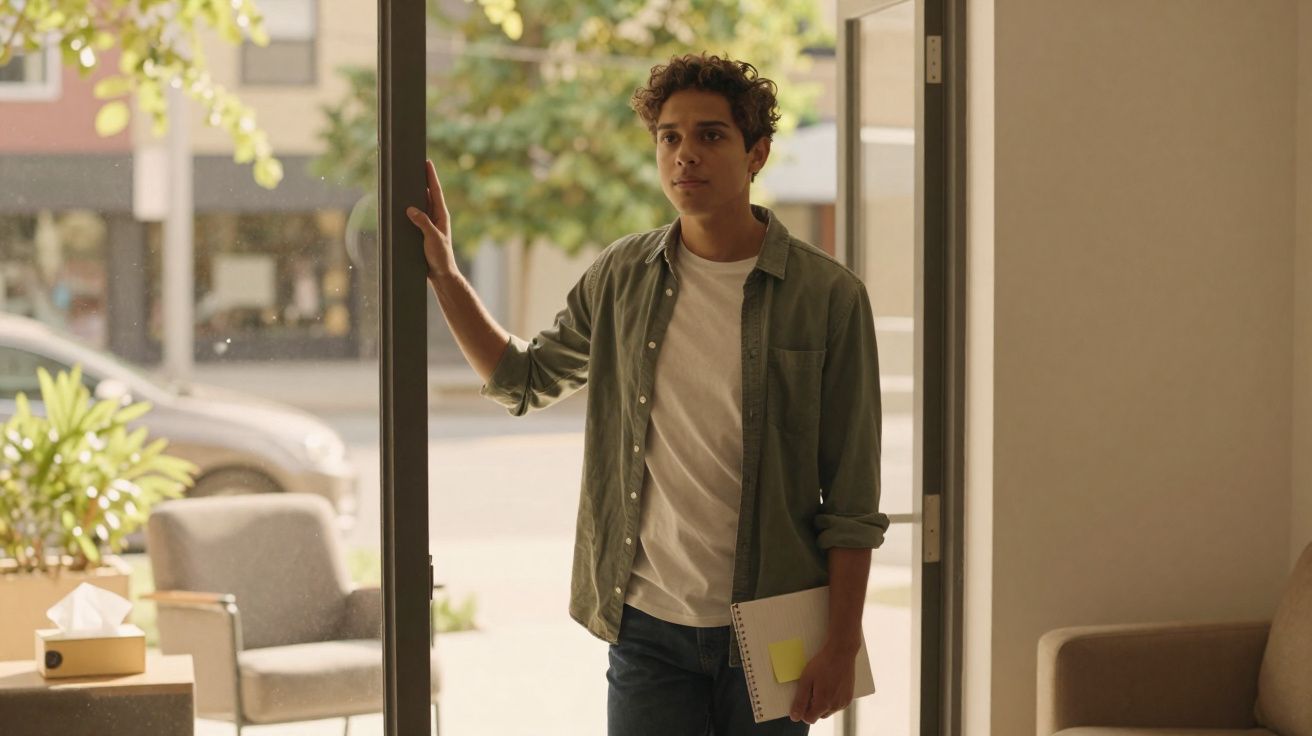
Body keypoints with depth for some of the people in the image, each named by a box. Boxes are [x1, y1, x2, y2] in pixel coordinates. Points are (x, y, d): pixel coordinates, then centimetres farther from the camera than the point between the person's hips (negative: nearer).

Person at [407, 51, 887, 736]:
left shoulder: (828, 295, -6)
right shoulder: (622, 276, 4)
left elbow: (851, 501, -6)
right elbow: (524, 380, 19)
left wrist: (842, 646, -8)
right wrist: (444, 275, 11)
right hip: (649, 628, 2)